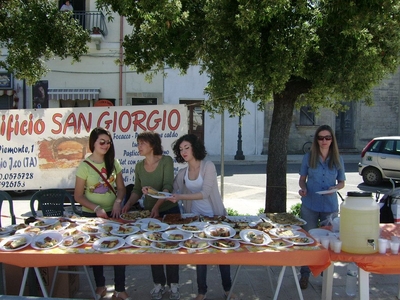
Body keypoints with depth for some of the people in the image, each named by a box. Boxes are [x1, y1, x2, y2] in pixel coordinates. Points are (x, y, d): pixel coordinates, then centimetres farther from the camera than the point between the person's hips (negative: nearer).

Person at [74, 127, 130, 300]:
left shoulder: (114, 163, 0)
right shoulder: (84, 166, -11)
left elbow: (121, 188, 4)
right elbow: (78, 196, -9)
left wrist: (117, 202, -15)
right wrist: (96, 208, -21)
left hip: (112, 213, 3)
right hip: (91, 215, -2)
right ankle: (100, 286, 33)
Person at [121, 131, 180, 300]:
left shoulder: (166, 161, -15)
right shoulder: (139, 166, 0)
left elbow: (168, 187, -23)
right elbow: (137, 190, 6)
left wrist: (157, 206, -35)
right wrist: (128, 204, -11)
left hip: (169, 210, -4)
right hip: (149, 211, 4)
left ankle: (173, 284, 22)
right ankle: (159, 283, 26)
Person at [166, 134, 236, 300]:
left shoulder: (208, 166, -13)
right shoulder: (182, 173, 3)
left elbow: (205, 193, -21)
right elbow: (172, 192, 5)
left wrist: (181, 197, -29)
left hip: (215, 216, -3)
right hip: (196, 218, 4)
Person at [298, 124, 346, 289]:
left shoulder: (338, 159, 0)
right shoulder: (308, 157, -3)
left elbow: (341, 182, 7)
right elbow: (302, 179, 5)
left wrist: (335, 187, -14)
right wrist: (303, 188, -16)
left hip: (330, 206, 1)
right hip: (310, 205, -1)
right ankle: (305, 274, 23)